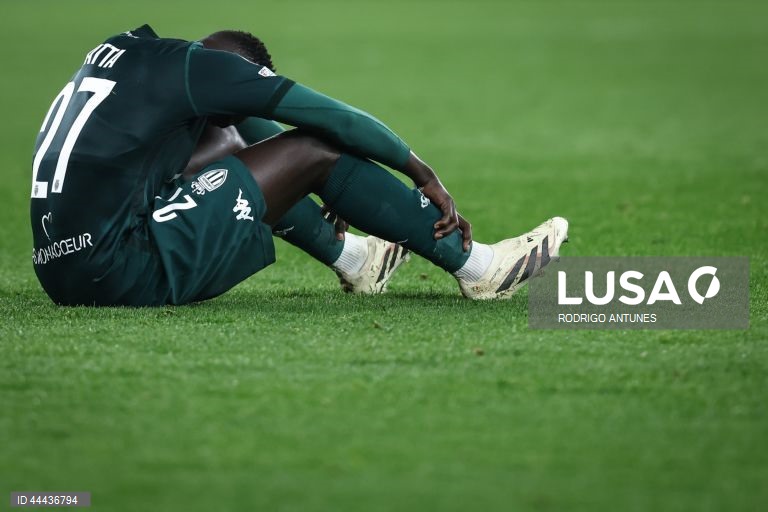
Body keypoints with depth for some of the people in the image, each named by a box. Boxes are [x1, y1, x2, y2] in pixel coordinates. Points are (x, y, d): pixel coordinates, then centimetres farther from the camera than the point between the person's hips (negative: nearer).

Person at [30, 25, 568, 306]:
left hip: (65, 273, 9)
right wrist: (425, 176, 14)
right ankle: (474, 264, 7)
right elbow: (337, 119, 3)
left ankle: (349, 256, 40)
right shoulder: (195, 66, -3)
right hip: (127, 273, -9)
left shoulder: (124, 51, 22)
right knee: (314, 150, -1)